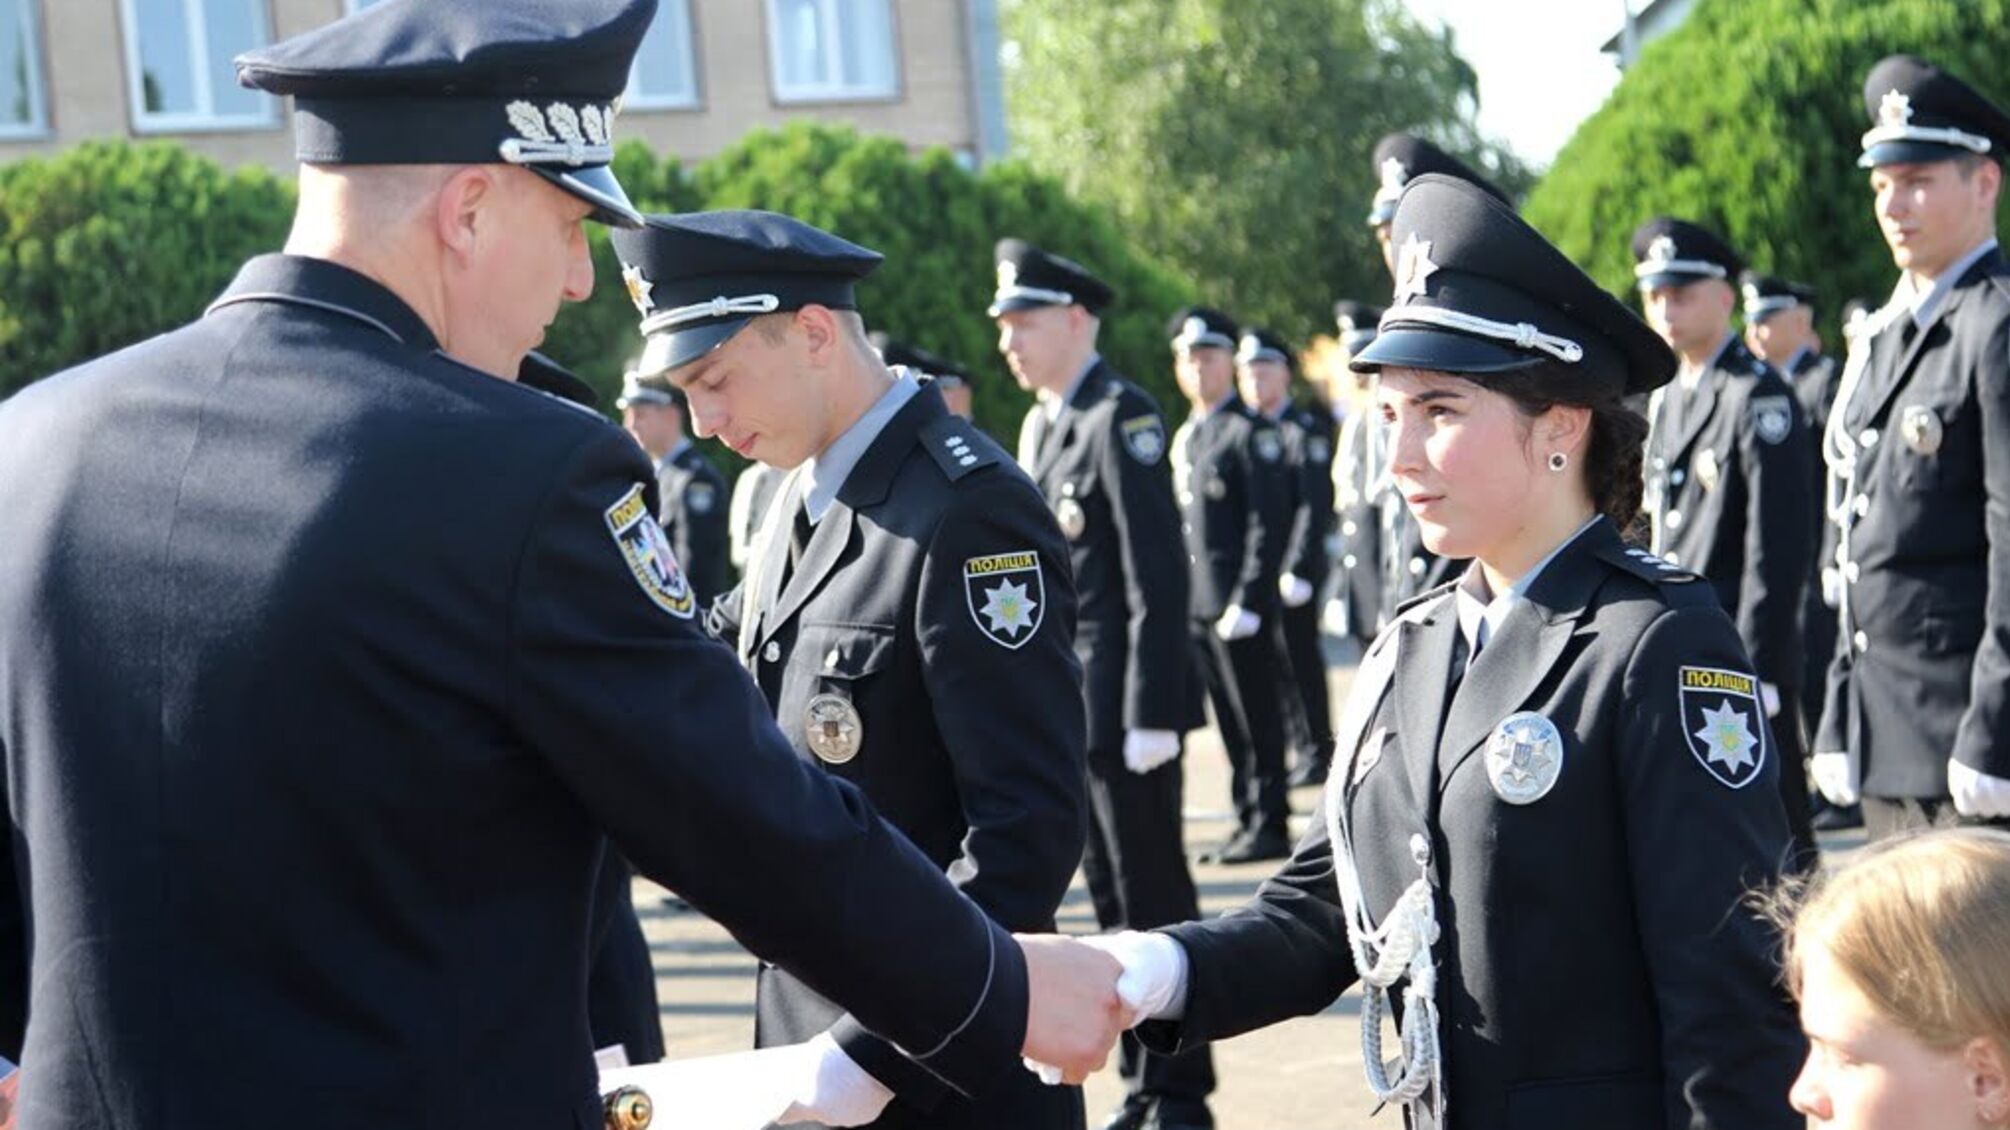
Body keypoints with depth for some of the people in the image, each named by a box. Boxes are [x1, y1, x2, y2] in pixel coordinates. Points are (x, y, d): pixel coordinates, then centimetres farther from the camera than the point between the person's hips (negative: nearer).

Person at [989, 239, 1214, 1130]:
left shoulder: (1122, 416, -13)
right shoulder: (1040, 425, 13)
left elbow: (1158, 577, -18)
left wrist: (1151, 714, -20)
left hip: (1122, 704, -8)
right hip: (1064, 704, 8)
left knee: (1154, 898, -1)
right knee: (1111, 898, 13)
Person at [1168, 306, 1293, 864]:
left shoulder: (1251, 433, -8)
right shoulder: (1184, 439, 17)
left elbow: (1270, 524, -13)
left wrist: (1248, 602, -17)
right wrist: (1181, 599, 13)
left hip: (1239, 606, -7)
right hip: (1196, 607, 7)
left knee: (1256, 720, -2)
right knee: (1229, 721, 11)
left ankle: (1270, 825, 4)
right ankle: (1248, 817, 17)